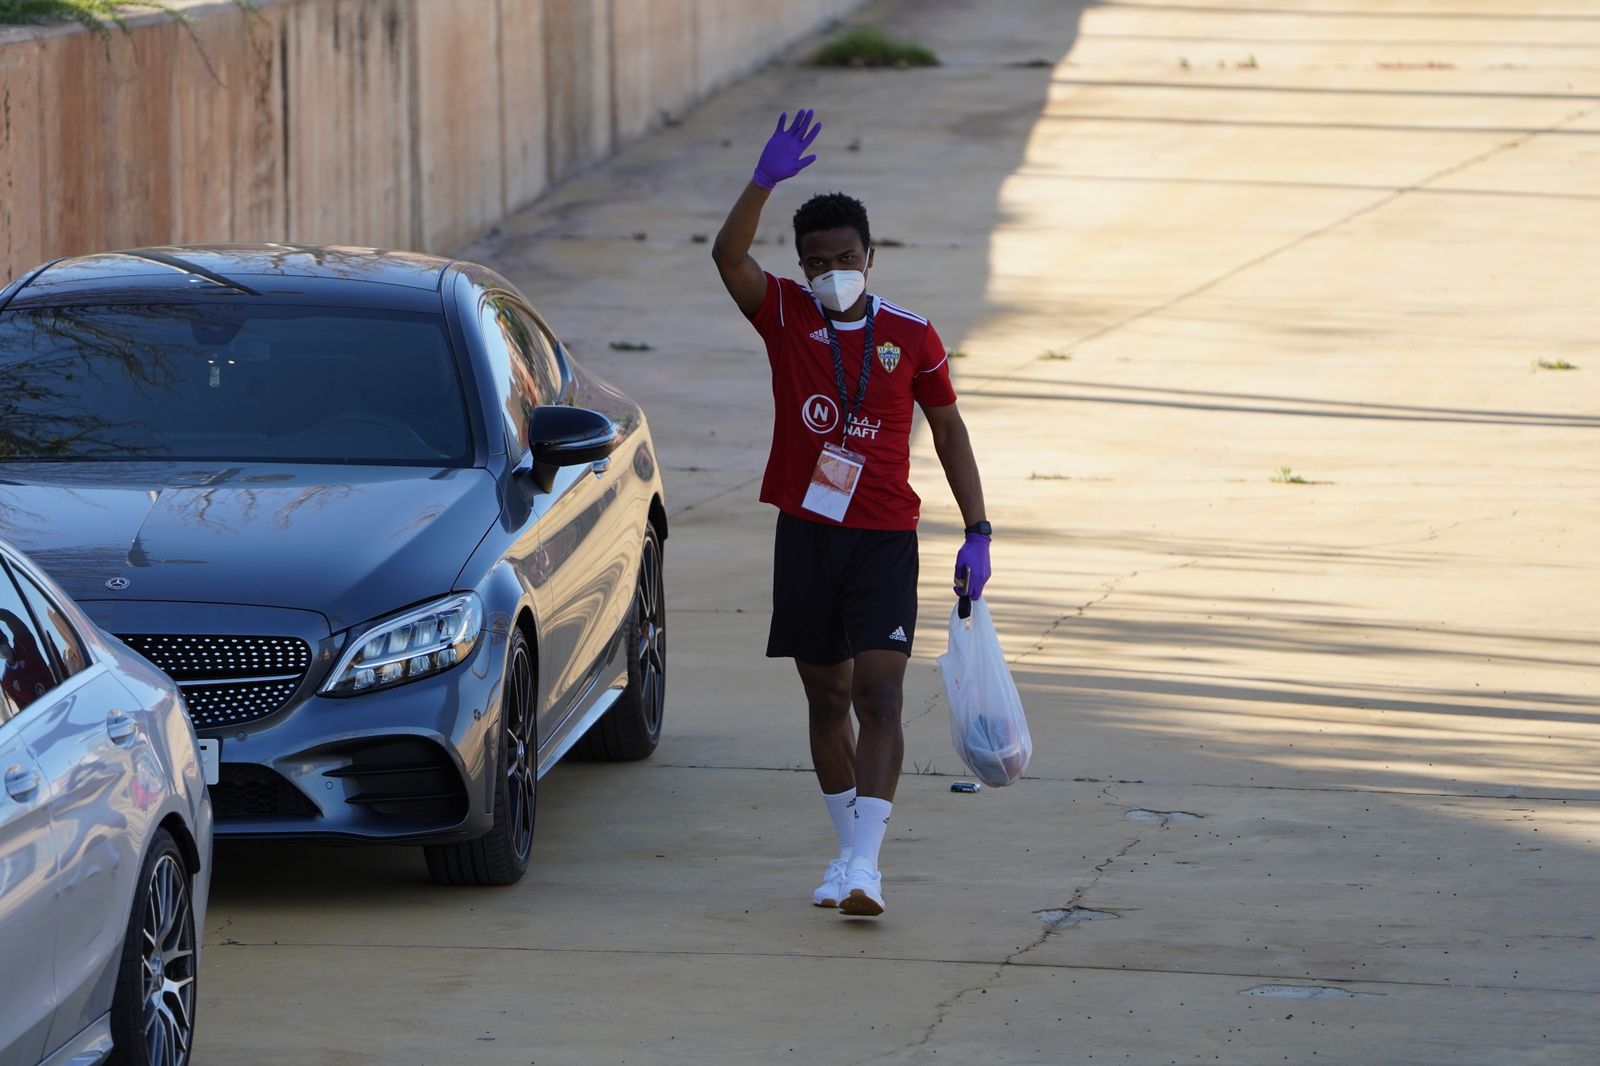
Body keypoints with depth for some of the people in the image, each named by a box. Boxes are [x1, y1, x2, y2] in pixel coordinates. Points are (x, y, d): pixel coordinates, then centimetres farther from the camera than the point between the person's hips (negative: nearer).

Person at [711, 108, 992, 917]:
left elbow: (948, 432, 9)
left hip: (884, 543, -2)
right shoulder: (786, 317, 0)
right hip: (804, 538, 2)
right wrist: (766, 181, -34)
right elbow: (727, 256, -18)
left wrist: (976, 534, 4)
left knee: (879, 697, -14)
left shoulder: (910, 337, 0)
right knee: (826, 700, 11)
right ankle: (847, 850, 24)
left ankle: (865, 865, -23)